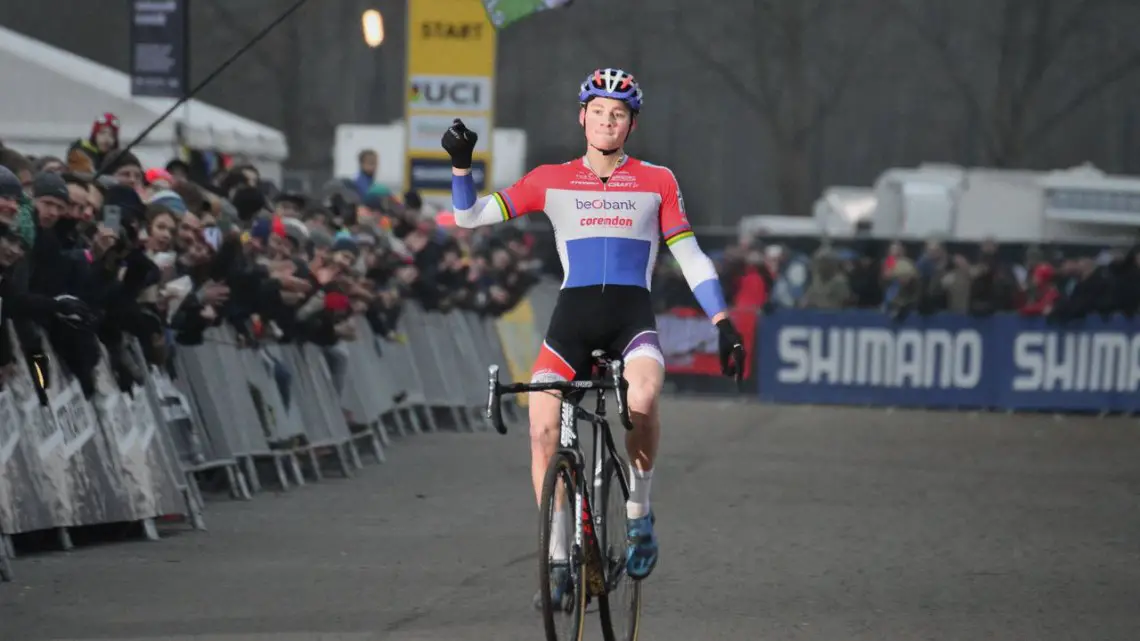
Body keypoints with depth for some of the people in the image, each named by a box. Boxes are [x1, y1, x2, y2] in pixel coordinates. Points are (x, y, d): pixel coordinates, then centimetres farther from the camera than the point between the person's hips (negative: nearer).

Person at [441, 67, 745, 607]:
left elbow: (690, 258, 11)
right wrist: (461, 163, -6)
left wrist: (723, 323, 3)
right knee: (543, 428, -17)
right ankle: (558, 561, -2)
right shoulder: (551, 181, 11)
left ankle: (639, 516, -7)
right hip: (573, 315, 1)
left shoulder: (656, 183, 10)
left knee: (642, 401, -33)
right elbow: (470, 216, 10)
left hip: (632, 316, -1)